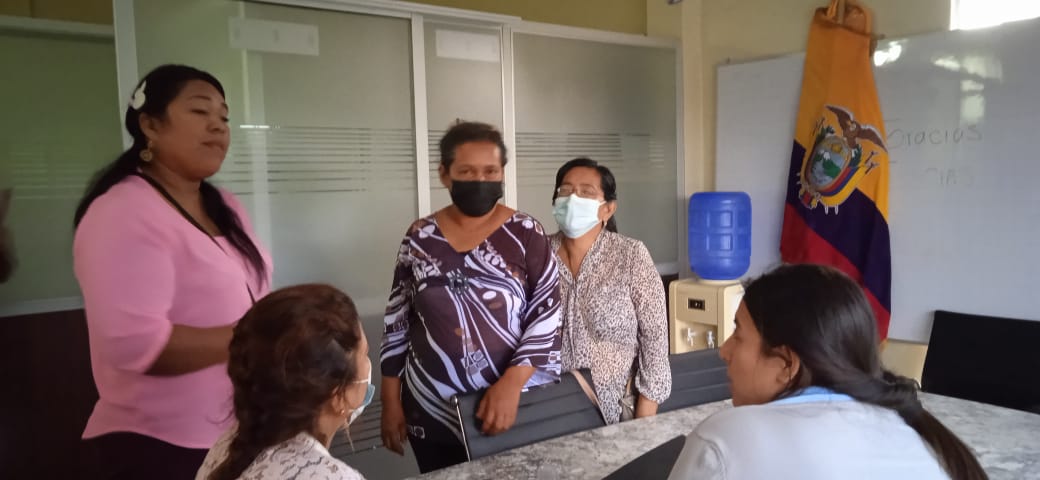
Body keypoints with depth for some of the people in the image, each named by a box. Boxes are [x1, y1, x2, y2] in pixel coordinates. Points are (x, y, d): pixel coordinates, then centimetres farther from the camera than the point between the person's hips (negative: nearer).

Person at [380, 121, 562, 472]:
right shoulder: (420, 238, 0)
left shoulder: (525, 234, -6)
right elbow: (396, 321, 5)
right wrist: (391, 401, 4)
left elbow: (548, 315, -9)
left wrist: (511, 383, -20)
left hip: (519, 405, -1)